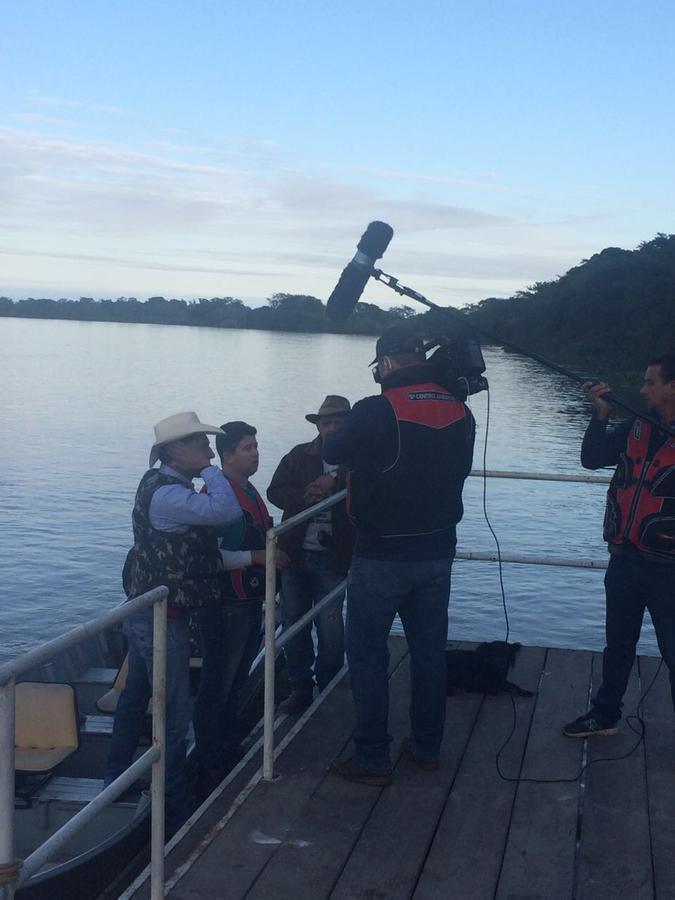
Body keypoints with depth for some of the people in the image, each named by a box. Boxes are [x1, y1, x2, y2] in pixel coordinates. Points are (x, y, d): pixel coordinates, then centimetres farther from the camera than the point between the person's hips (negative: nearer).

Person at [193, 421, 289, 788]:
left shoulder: (249, 491, 13)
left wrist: (274, 553, 11)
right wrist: (257, 557, -25)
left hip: (249, 601, 9)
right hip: (225, 605, -9)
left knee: (235, 683, 20)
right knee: (217, 687, 1)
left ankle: (230, 752, 33)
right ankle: (210, 765, 10)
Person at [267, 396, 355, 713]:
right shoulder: (299, 456, 7)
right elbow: (275, 492, 1)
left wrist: (335, 481, -21)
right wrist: (304, 497, -16)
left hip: (332, 558, -3)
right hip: (295, 553, 4)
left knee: (330, 628, -1)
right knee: (293, 624, 10)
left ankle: (328, 689, 16)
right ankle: (300, 687, 23)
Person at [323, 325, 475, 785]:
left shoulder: (376, 410, -18)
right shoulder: (460, 412, -1)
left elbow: (332, 452, -1)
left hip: (382, 556, -5)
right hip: (438, 552, 6)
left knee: (368, 654, 6)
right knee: (430, 650, 16)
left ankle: (372, 758, 10)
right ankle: (427, 747, 27)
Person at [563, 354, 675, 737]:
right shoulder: (638, 428, 4)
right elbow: (592, 458, 3)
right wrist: (602, 415, -8)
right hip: (624, 561, 6)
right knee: (618, 645, 20)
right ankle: (605, 714, 35)